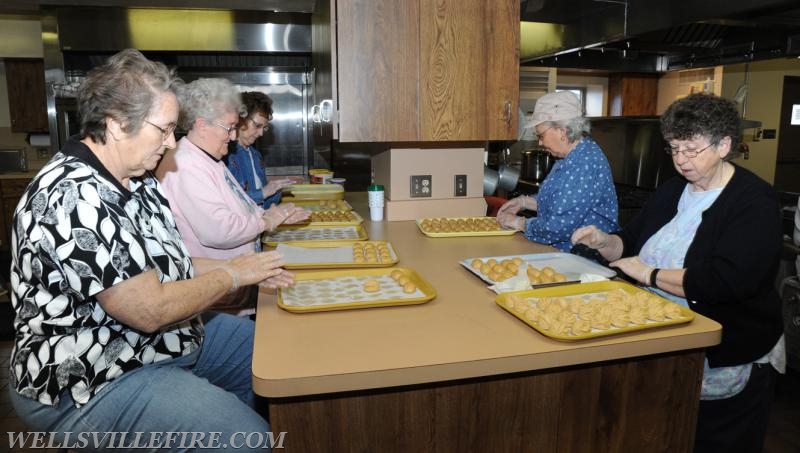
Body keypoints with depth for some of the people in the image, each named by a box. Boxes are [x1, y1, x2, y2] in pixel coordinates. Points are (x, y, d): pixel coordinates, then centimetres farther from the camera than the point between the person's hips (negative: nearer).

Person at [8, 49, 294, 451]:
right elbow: (150, 309, -28)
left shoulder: (137, 181, 5)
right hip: (94, 384, -10)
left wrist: (243, 270, -2)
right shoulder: (72, 198, -26)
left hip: (173, 338, 10)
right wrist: (232, 275, -14)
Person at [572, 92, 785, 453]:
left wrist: (649, 274, -22)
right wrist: (604, 243, -11)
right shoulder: (673, 190, 5)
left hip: (727, 363, -6)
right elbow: (631, 243, 10)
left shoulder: (755, 203, -16)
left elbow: (725, 282, -29)